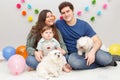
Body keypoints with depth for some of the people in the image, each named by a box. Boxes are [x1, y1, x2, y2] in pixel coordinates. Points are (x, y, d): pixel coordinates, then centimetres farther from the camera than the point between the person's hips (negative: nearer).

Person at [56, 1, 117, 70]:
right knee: (73, 62, -38)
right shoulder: (59, 24, -2)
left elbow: (98, 41, -8)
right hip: (74, 54, 0)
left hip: (88, 50, 0)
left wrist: (92, 52, -28)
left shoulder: (84, 24, -3)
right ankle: (100, 63, -14)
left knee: (105, 59, -31)